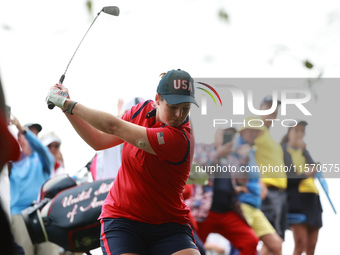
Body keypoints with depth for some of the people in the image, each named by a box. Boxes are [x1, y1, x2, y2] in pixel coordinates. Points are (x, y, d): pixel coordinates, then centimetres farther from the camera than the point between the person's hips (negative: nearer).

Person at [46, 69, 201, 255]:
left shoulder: (179, 138, -23)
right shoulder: (143, 110, 0)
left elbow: (114, 127, -24)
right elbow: (99, 141, 11)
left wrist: (68, 104, -18)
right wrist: (66, 107, 3)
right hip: (121, 219, 3)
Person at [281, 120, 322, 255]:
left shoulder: (304, 151, 22)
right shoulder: (283, 150, 3)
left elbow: (315, 168, 4)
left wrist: (304, 151, -4)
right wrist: (303, 175, -14)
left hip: (312, 198, 7)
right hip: (295, 197, -7)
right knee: (301, 243, -18)